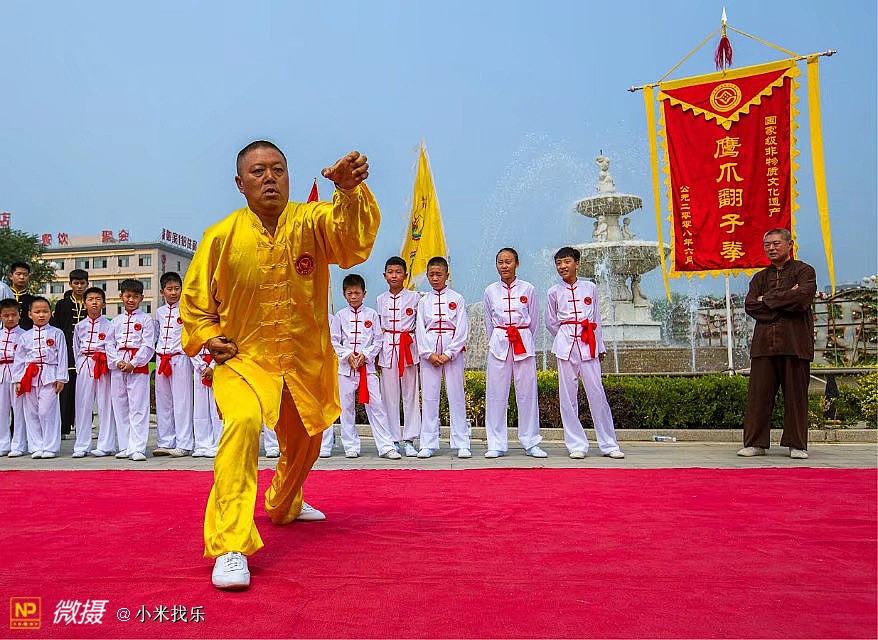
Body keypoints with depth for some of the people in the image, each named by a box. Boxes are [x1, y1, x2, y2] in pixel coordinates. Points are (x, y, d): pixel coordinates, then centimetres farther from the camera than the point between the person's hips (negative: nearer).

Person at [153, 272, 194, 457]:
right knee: (162, 402, 9)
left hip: (180, 359, -5)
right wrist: (155, 354, 12)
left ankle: (183, 444, 1)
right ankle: (165, 442, 17)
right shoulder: (159, 312, 12)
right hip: (161, 359, 5)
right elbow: (155, 336, 20)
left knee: (182, 401, -4)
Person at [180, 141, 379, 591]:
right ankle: (229, 547, -26)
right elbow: (194, 300, 4)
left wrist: (350, 190, -55)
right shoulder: (221, 236, -10)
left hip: (306, 363, 2)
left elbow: (353, 234, -36)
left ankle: (283, 506, 54)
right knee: (243, 422, -33)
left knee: (303, 444, 22)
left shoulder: (311, 222, -13)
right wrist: (207, 337, -12)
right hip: (244, 360, -2)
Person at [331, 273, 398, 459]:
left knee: (376, 405, -4)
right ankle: (350, 446, 15)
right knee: (346, 407, 4)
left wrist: (365, 355, -10)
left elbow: (378, 340, 4)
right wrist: (348, 355, -9)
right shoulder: (340, 315, 6)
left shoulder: (372, 314, 5)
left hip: (367, 365, -1)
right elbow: (334, 341, 5)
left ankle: (386, 446, -1)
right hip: (345, 366, 1)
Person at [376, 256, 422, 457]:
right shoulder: (380, 300, 10)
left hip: (408, 347, -2)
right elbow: (376, 328, 14)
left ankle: (409, 440, 7)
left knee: (410, 394, 0)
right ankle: (393, 440, 11)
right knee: (389, 395, 2)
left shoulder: (414, 298, 3)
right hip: (387, 347, 2)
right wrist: (376, 355, 10)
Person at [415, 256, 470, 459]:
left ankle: (462, 444, 5)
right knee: (429, 396, 2)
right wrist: (429, 354, -8)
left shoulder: (457, 299, 4)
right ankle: (428, 444, 8)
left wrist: (448, 354, -10)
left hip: (453, 352, -2)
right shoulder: (424, 301, 11)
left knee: (456, 396, 0)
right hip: (429, 352, 2)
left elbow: (462, 330, -1)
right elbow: (420, 330, 5)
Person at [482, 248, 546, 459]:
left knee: (527, 393, 1)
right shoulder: (490, 291, 7)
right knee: (496, 394, -1)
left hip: (524, 345, -1)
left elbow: (534, 322, 11)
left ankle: (531, 443, 11)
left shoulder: (528, 289, 3)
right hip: (498, 344, 1)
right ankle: (497, 444, 7)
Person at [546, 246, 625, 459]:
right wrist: (566, 338, 12)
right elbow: (550, 322, 14)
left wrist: (600, 347, 14)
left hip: (589, 346, 0)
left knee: (597, 393, -2)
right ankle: (577, 445, 8)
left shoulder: (590, 288, 9)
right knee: (568, 396, -1)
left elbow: (597, 319, 14)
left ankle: (609, 444, 8)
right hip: (566, 346, 0)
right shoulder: (554, 292, 7)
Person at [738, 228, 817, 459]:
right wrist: (785, 300, -5)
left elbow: (803, 297, -11)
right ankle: (756, 443, 4)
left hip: (795, 343, -3)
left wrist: (767, 300, -2)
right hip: (764, 343, 3)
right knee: (758, 394, -1)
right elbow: (749, 306, 5)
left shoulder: (804, 271, 8)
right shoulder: (760, 277, 20)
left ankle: (797, 445, 8)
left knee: (796, 395, 0)